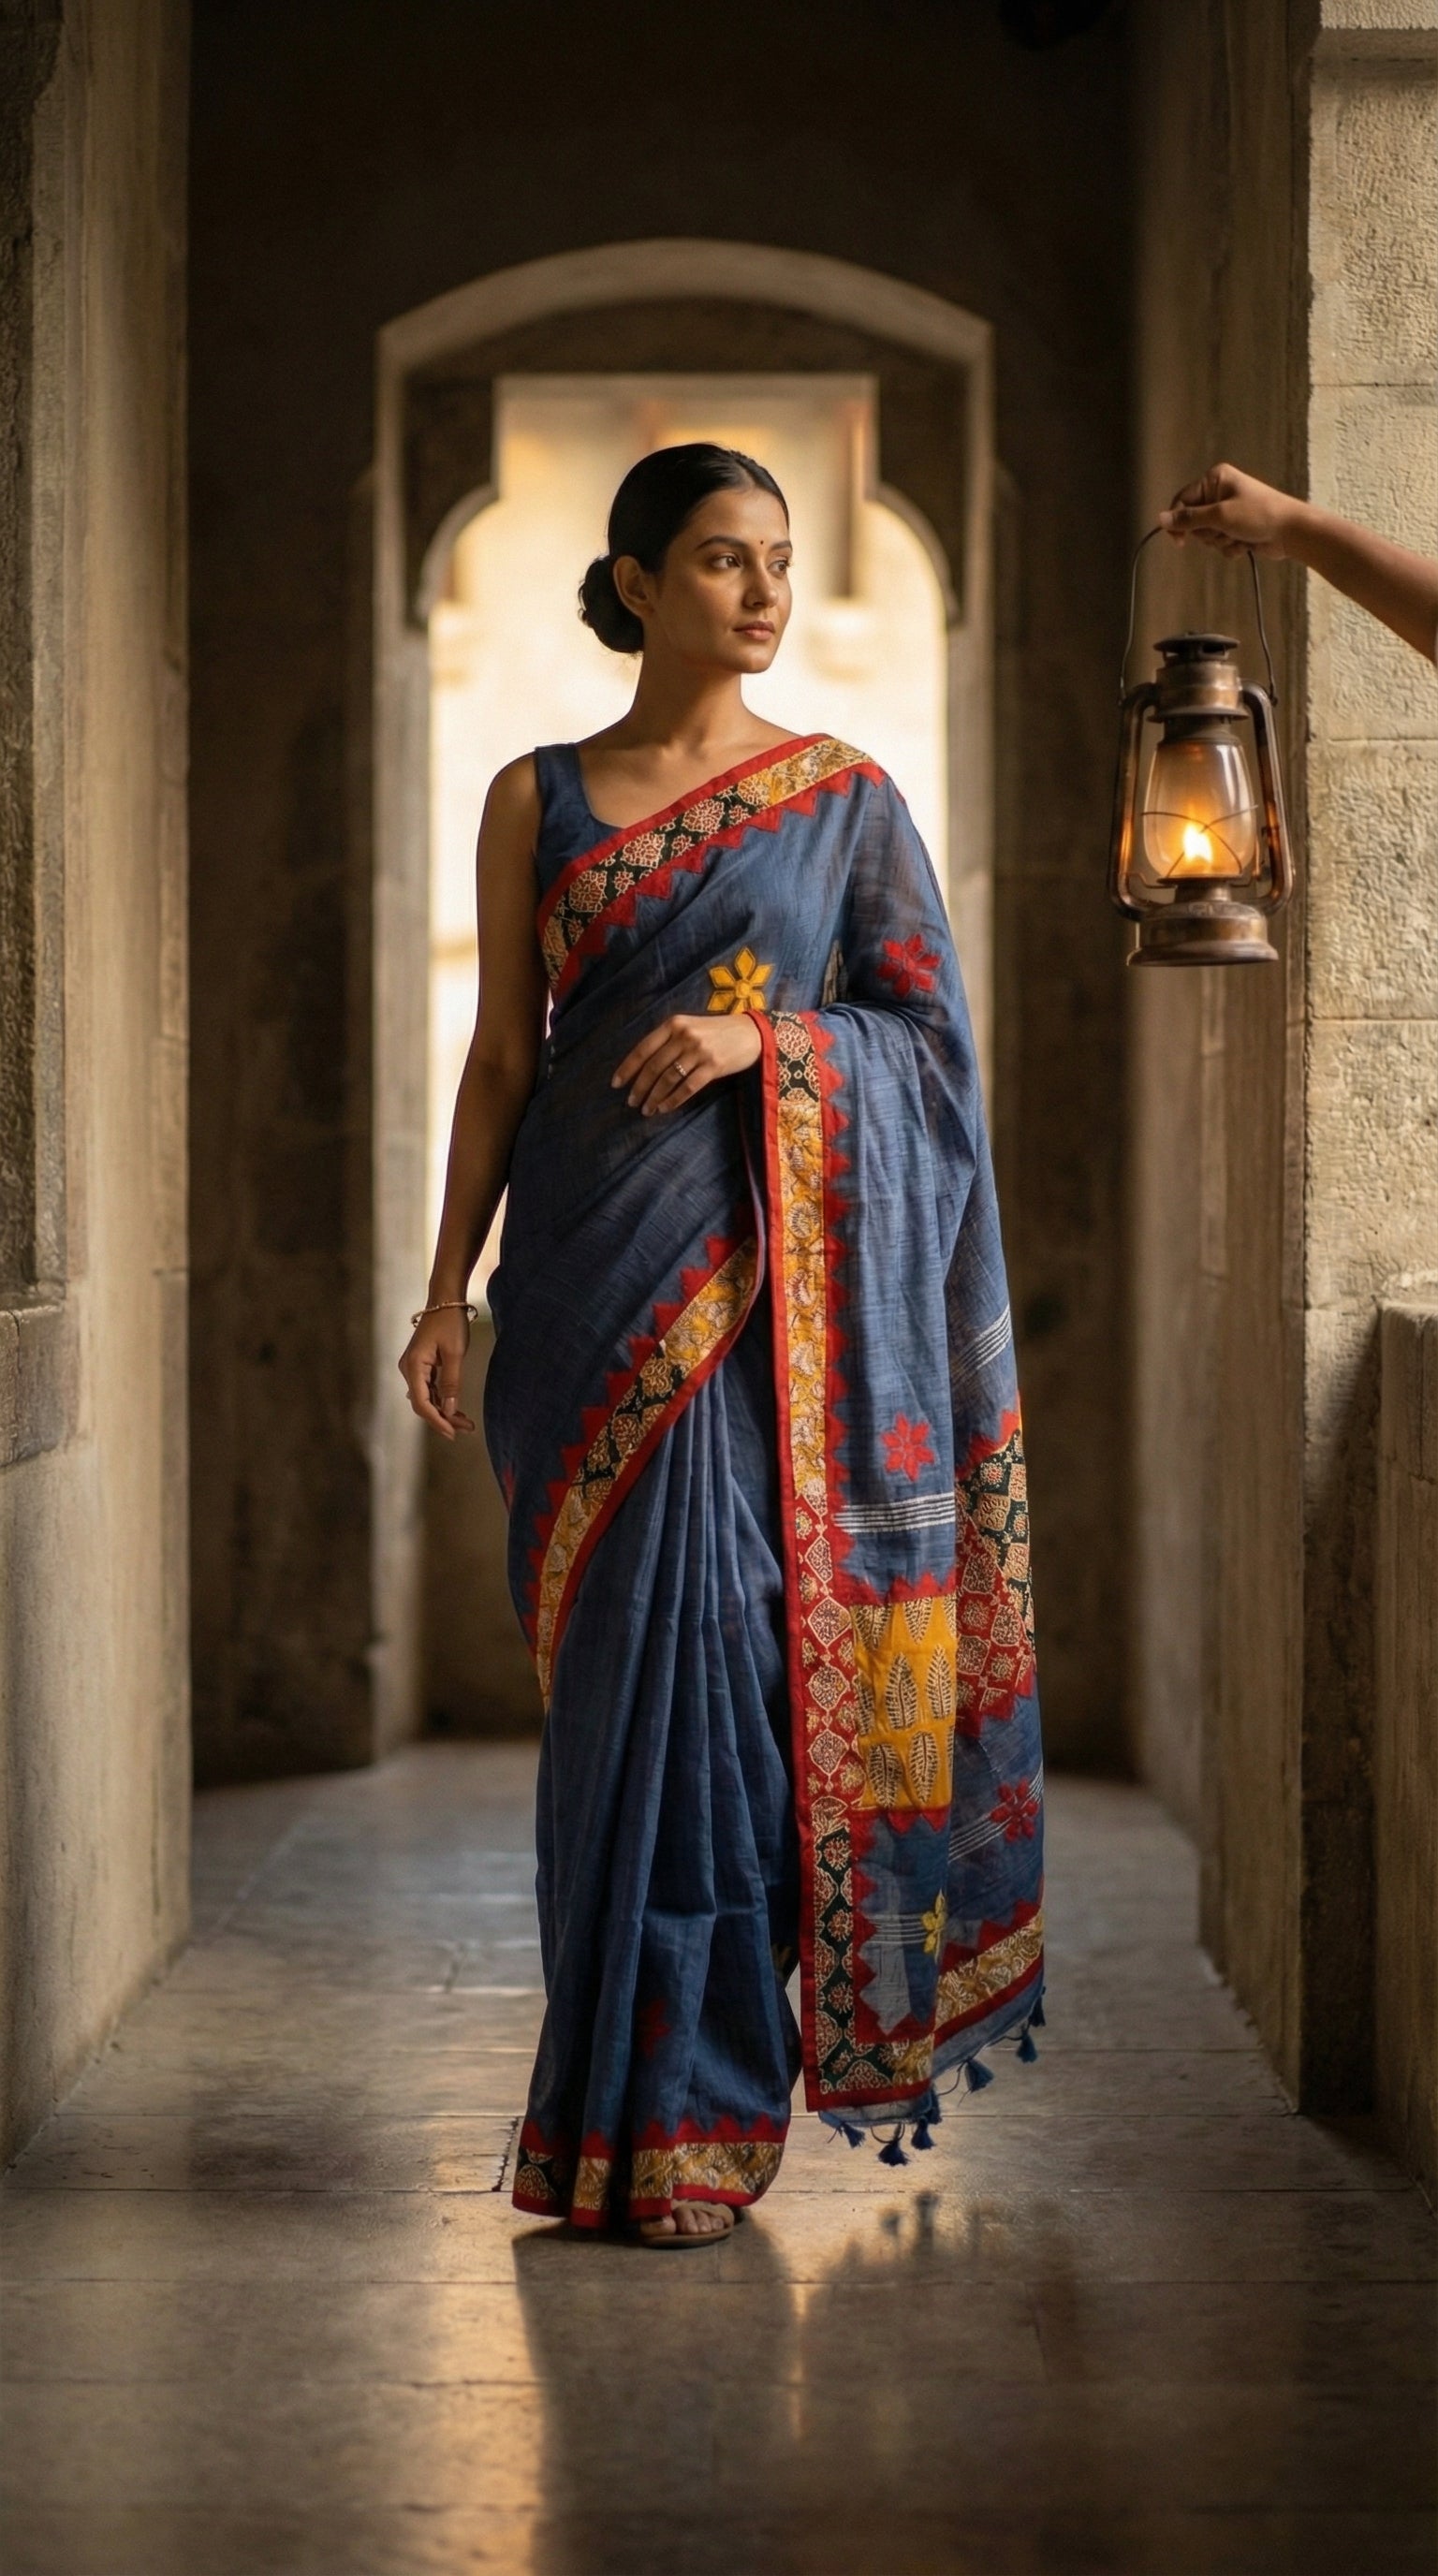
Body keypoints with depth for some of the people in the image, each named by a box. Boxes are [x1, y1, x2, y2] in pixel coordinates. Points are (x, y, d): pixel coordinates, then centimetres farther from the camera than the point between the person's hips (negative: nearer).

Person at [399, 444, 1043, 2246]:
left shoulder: (846, 795, 6)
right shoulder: (537, 799, 9)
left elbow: (929, 1027, 4)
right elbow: (499, 1058, 9)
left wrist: (762, 1033, -13)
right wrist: (446, 1290, 3)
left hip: (765, 1273, -2)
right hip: (590, 1273, 2)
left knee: (705, 1646, -7)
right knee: (617, 1664, 3)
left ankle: (679, 2115, 2)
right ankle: (623, 2086, 16)